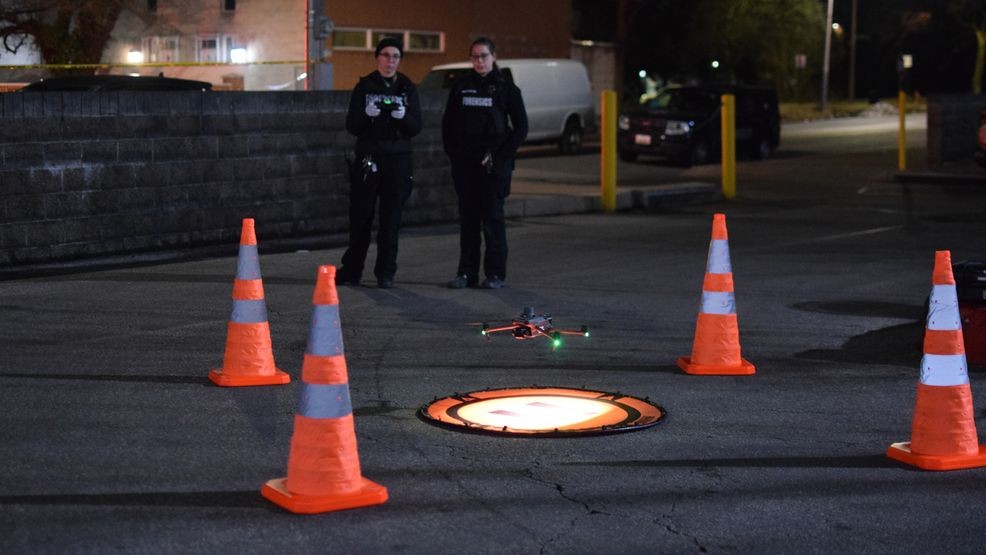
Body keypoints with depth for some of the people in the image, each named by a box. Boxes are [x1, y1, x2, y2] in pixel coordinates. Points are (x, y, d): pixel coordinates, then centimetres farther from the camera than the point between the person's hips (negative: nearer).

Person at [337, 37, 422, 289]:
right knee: (360, 217, 1)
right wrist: (367, 114, -18)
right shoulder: (364, 86, 5)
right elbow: (352, 126, 1)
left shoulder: (407, 88, 8)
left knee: (391, 220, 0)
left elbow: (416, 127, 3)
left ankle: (386, 273, 7)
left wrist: (402, 116, -18)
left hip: (398, 161, 0)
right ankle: (351, 271, 10)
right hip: (367, 158, 0)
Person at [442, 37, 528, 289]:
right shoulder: (461, 86, 9)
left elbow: (521, 126, 0)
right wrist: (452, 153, 3)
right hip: (464, 164, 3)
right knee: (467, 216, 6)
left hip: (494, 163, -3)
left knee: (492, 216, -2)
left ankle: (495, 273, 4)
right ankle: (467, 272, 11)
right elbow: (448, 123, 14)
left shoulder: (505, 87, 0)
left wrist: (501, 155, -8)